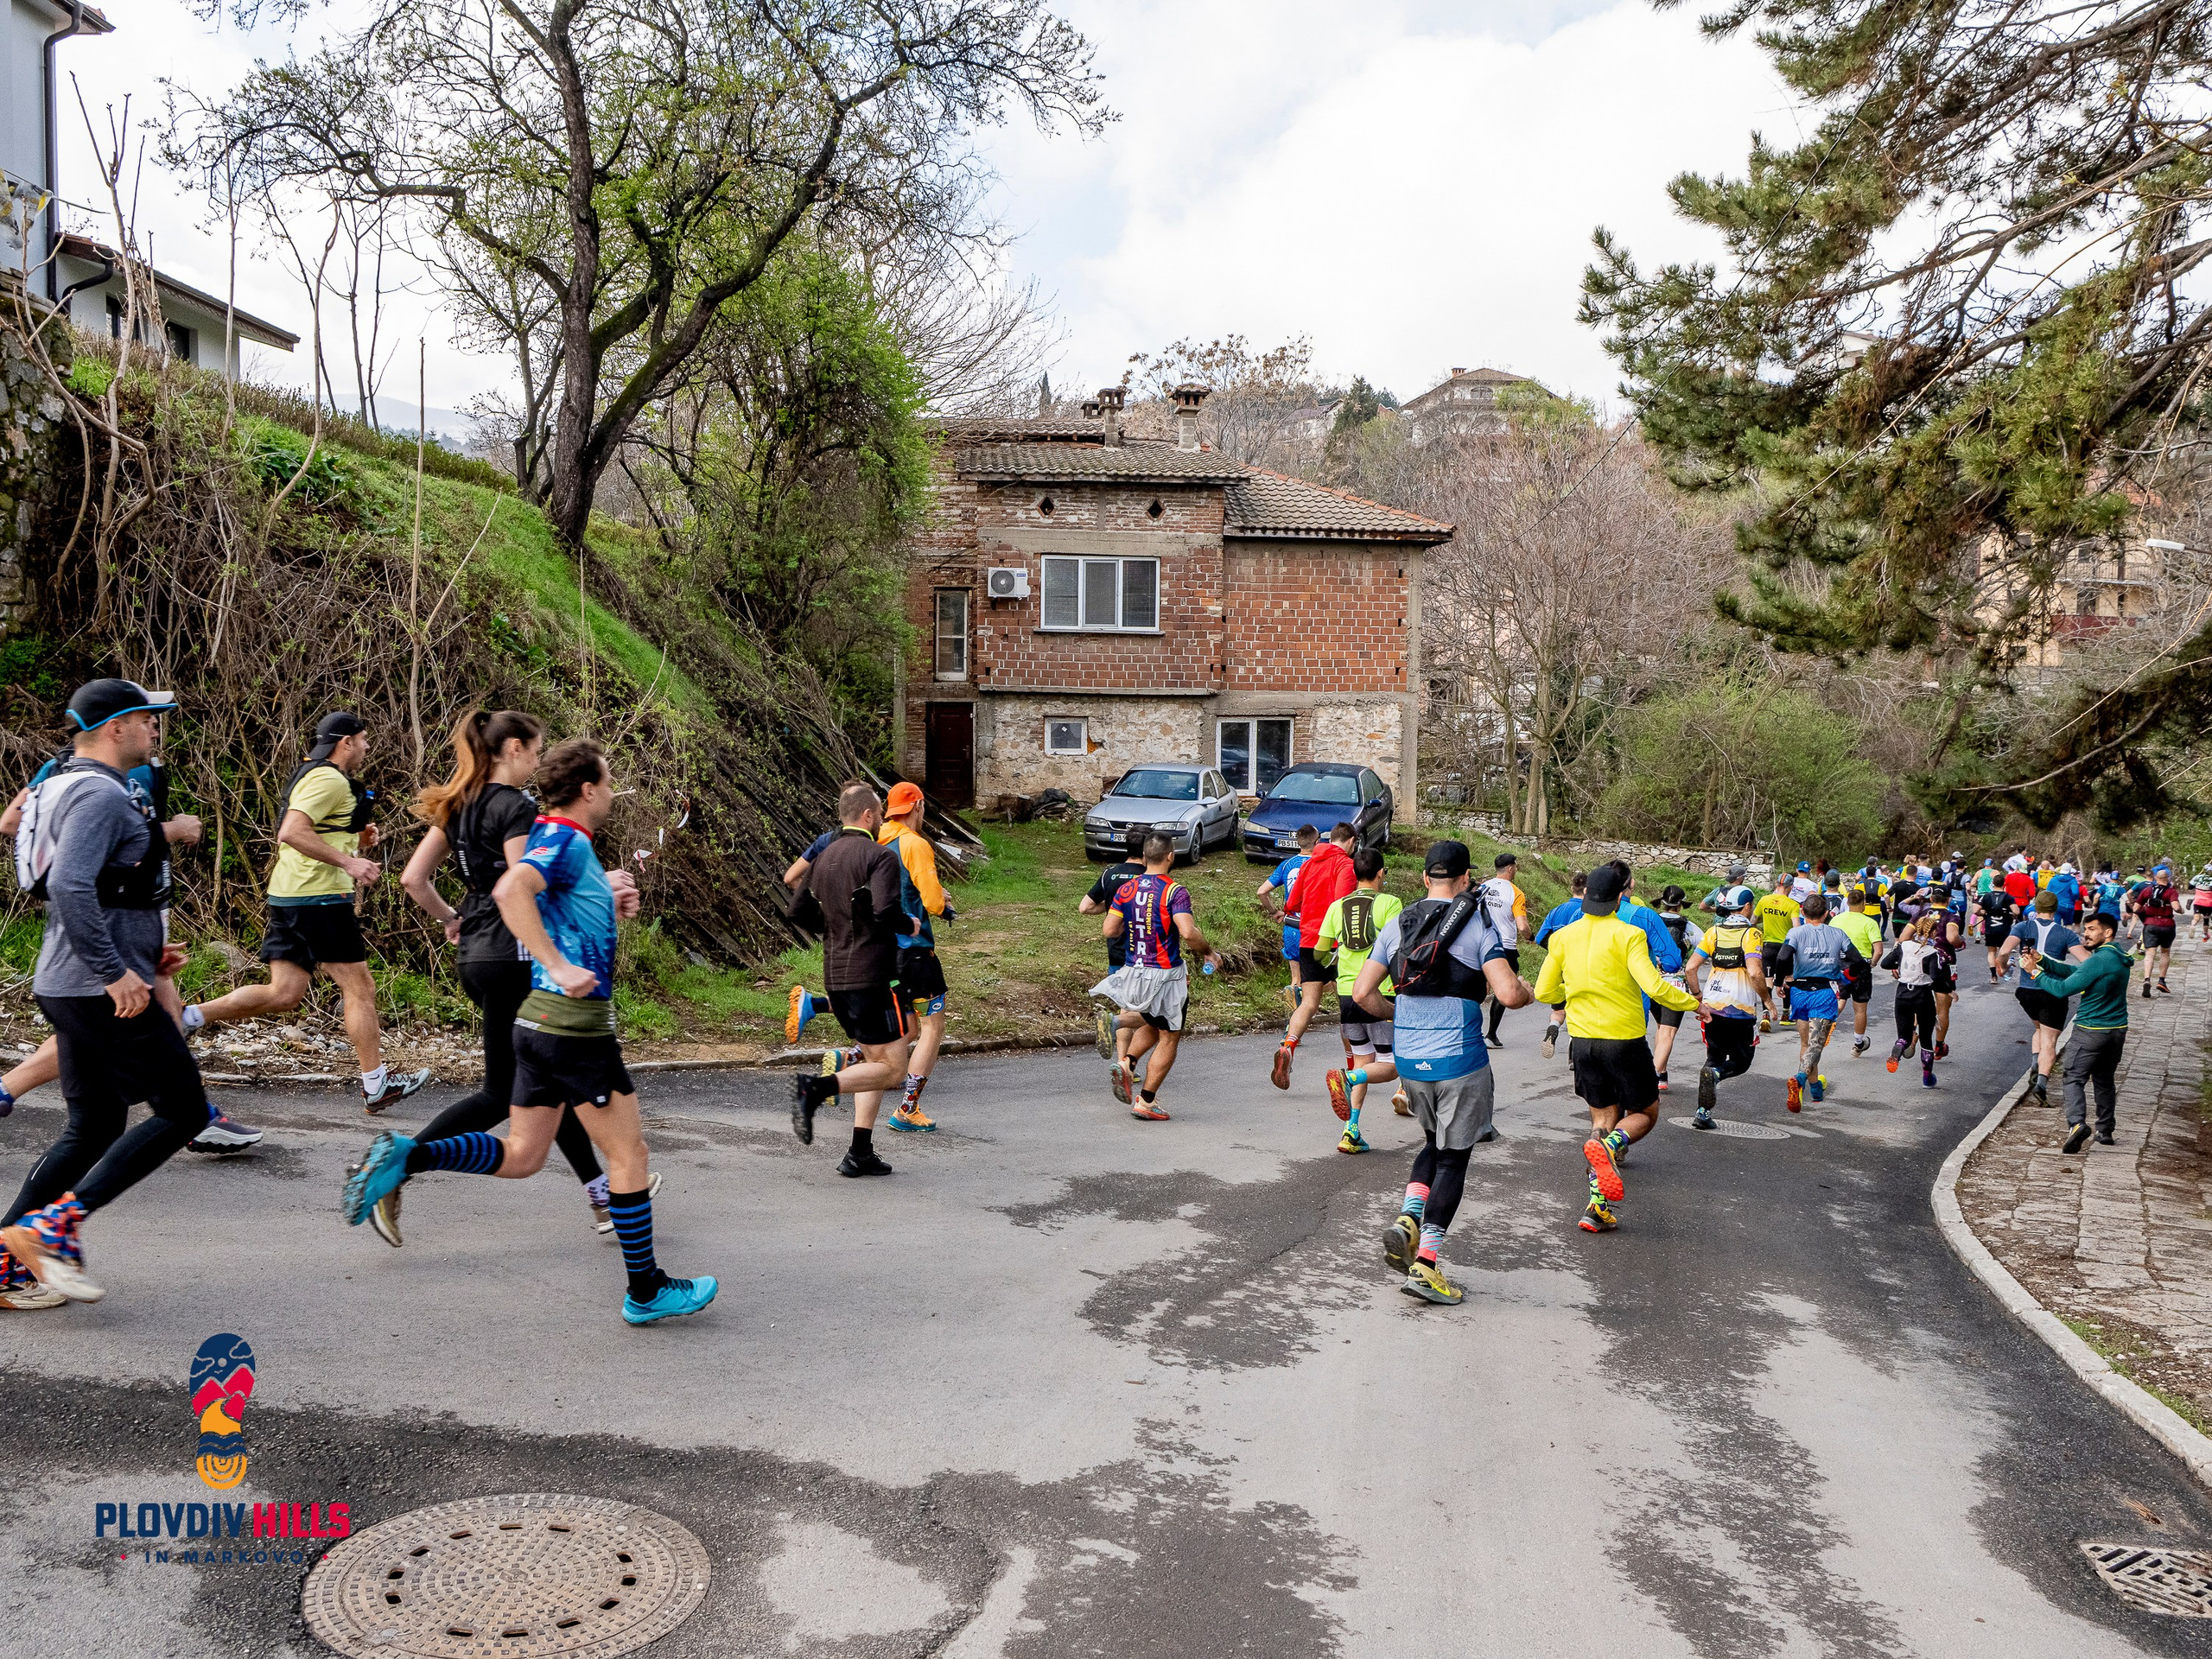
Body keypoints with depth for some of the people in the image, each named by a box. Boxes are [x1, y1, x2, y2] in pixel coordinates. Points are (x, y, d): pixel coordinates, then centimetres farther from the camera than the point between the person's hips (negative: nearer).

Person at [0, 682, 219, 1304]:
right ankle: (55, 1227, -6)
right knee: (182, 1109, -5)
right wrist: (115, 970, -25)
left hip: (70, 988, 11)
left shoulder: (86, 789, 20)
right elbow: (69, 888, -27)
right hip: (103, 991, -11)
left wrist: (143, 949, 20)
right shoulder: (99, 794, -15)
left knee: (94, 1127, 14)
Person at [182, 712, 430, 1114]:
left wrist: (356, 841, 16)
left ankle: (189, 1016, 5)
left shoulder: (313, 776, 22)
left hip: (289, 898, 10)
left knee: (284, 994, 9)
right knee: (359, 989, -2)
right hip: (318, 898, -10)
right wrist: (348, 861, -22)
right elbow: (293, 832, -25)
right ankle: (376, 1087, 3)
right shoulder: (330, 779, -12)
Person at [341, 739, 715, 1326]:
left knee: (519, 1157, 17)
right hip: (576, 1021, -9)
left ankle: (405, 1156, 6)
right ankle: (646, 1292, 11)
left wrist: (612, 905, 11)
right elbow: (510, 889, -34)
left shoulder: (559, 840, 15)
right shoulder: (567, 840, -14)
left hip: (539, 1020, 9)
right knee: (629, 1157, 2)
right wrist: (560, 967, -35)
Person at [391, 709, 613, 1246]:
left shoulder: (460, 805, 11)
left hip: (474, 955, 10)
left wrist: (450, 920, 22)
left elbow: (413, 878, 11)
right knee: (501, 1092, 0)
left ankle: (601, 1197, 20)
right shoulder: (516, 808, -14)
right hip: (510, 956, -10)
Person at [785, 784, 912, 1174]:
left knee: (876, 1060, 17)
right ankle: (815, 1090, -16)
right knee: (892, 1067, 0)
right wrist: (910, 925, -6)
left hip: (835, 977, 9)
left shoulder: (824, 858, 13)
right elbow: (886, 912, -25)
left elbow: (800, 914, 14)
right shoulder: (880, 856, -12)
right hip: (871, 977, -9)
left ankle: (860, 1153, 13)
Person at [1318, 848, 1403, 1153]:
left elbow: (1319, 952, 11)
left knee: (1362, 1060, 16)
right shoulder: (1390, 903, -6)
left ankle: (1351, 1132, 6)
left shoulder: (1337, 907, 7)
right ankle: (1346, 1077, -27)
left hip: (1347, 993, 5)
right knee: (1391, 1065, 3)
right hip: (1380, 995, -5)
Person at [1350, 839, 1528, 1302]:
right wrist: (1525, 990, 6)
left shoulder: (1397, 925, 5)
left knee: (1435, 1142, 25)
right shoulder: (1478, 926, -7)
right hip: (1459, 1058, -5)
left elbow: (1363, 992, 3)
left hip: (1409, 1057, 5)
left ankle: (1407, 1220, 5)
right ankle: (1425, 1263, 1)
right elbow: (1508, 994, -17)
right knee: (1453, 1158, 5)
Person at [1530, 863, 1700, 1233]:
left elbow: (1543, 992, 6)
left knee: (1603, 1118, 14)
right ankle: (1608, 1146, -19)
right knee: (1645, 1113, 14)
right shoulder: (1628, 935, -10)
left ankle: (1598, 1206, 2)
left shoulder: (1564, 937, 3)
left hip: (1582, 1040, 4)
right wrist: (1693, 1003, -3)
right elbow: (1654, 987, -19)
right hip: (1624, 1038, -4)